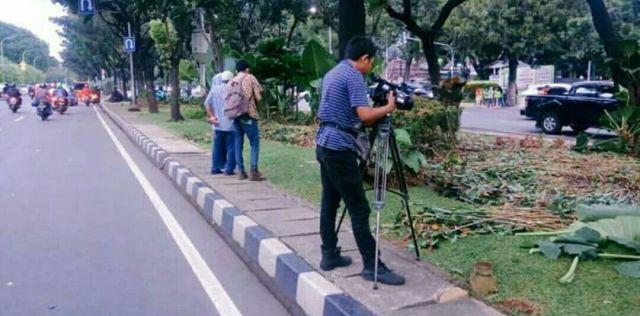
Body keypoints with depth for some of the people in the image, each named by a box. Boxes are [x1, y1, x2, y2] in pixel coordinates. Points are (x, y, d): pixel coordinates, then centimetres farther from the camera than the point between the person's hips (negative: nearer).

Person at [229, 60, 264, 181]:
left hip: (235, 116, 5)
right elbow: (259, 97, -4)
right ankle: (254, 172, -7)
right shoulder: (250, 78, 0)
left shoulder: (231, 82, 14)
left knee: (238, 144, 10)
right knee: (254, 143, 0)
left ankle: (241, 171, 12)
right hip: (248, 115, -5)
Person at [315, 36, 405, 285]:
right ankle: (372, 265, -2)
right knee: (359, 208, -7)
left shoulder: (332, 73, 17)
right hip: (340, 148, -10)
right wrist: (388, 107, -5)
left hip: (324, 144, 10)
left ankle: (329, 255, 19)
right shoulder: (354, 76, -12)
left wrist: (377, 110, 24)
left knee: (329, 202, 13)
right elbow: (364, 115, -22)